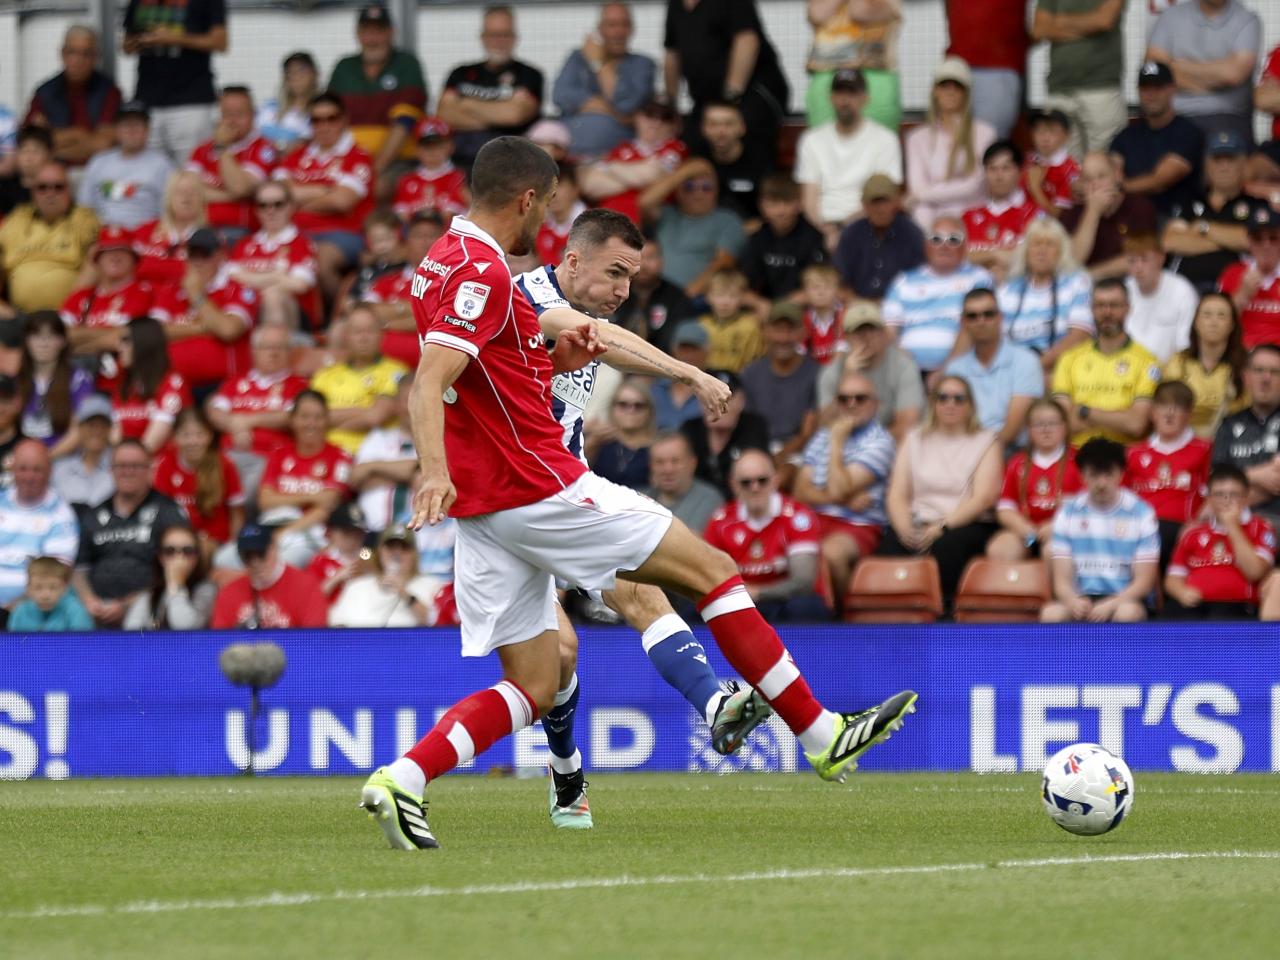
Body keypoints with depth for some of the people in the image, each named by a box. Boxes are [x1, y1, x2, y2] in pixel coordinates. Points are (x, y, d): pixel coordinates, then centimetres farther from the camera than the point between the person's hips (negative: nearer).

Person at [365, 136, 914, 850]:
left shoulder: (446, 260, 16)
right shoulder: (483, 275, -15)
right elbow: (429, 383, -27)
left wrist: (555, 357, 11)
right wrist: (436, 472, -42)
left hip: (485, 509, 10)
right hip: (542, 489, -10)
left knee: (532, 689, 7)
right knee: (714, 570, 3)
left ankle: (400, 780, -13)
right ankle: (823, 735, 7)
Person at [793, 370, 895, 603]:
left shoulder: (879, 442, -3)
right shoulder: (821, 437, 18)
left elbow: (838, 490, -13)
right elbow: (801, 492, 9)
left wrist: (837, 441, -7)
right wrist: (844, 500, -7)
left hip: (859, 526, -5)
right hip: (817, 520, 5)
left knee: (831, 551, -38)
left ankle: (839, 611, -13)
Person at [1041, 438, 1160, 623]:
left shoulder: (1140, 513, -3)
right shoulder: (1069, 513, 3)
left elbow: (1144, 581, -5)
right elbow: (1062, 580, 0)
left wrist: (1110, 605, -23)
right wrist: (1073, 602, -25)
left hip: (1124, 600, -1)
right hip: (1081, 598, 1)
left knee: (1127, 613, -37)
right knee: (1051, 614, -32)